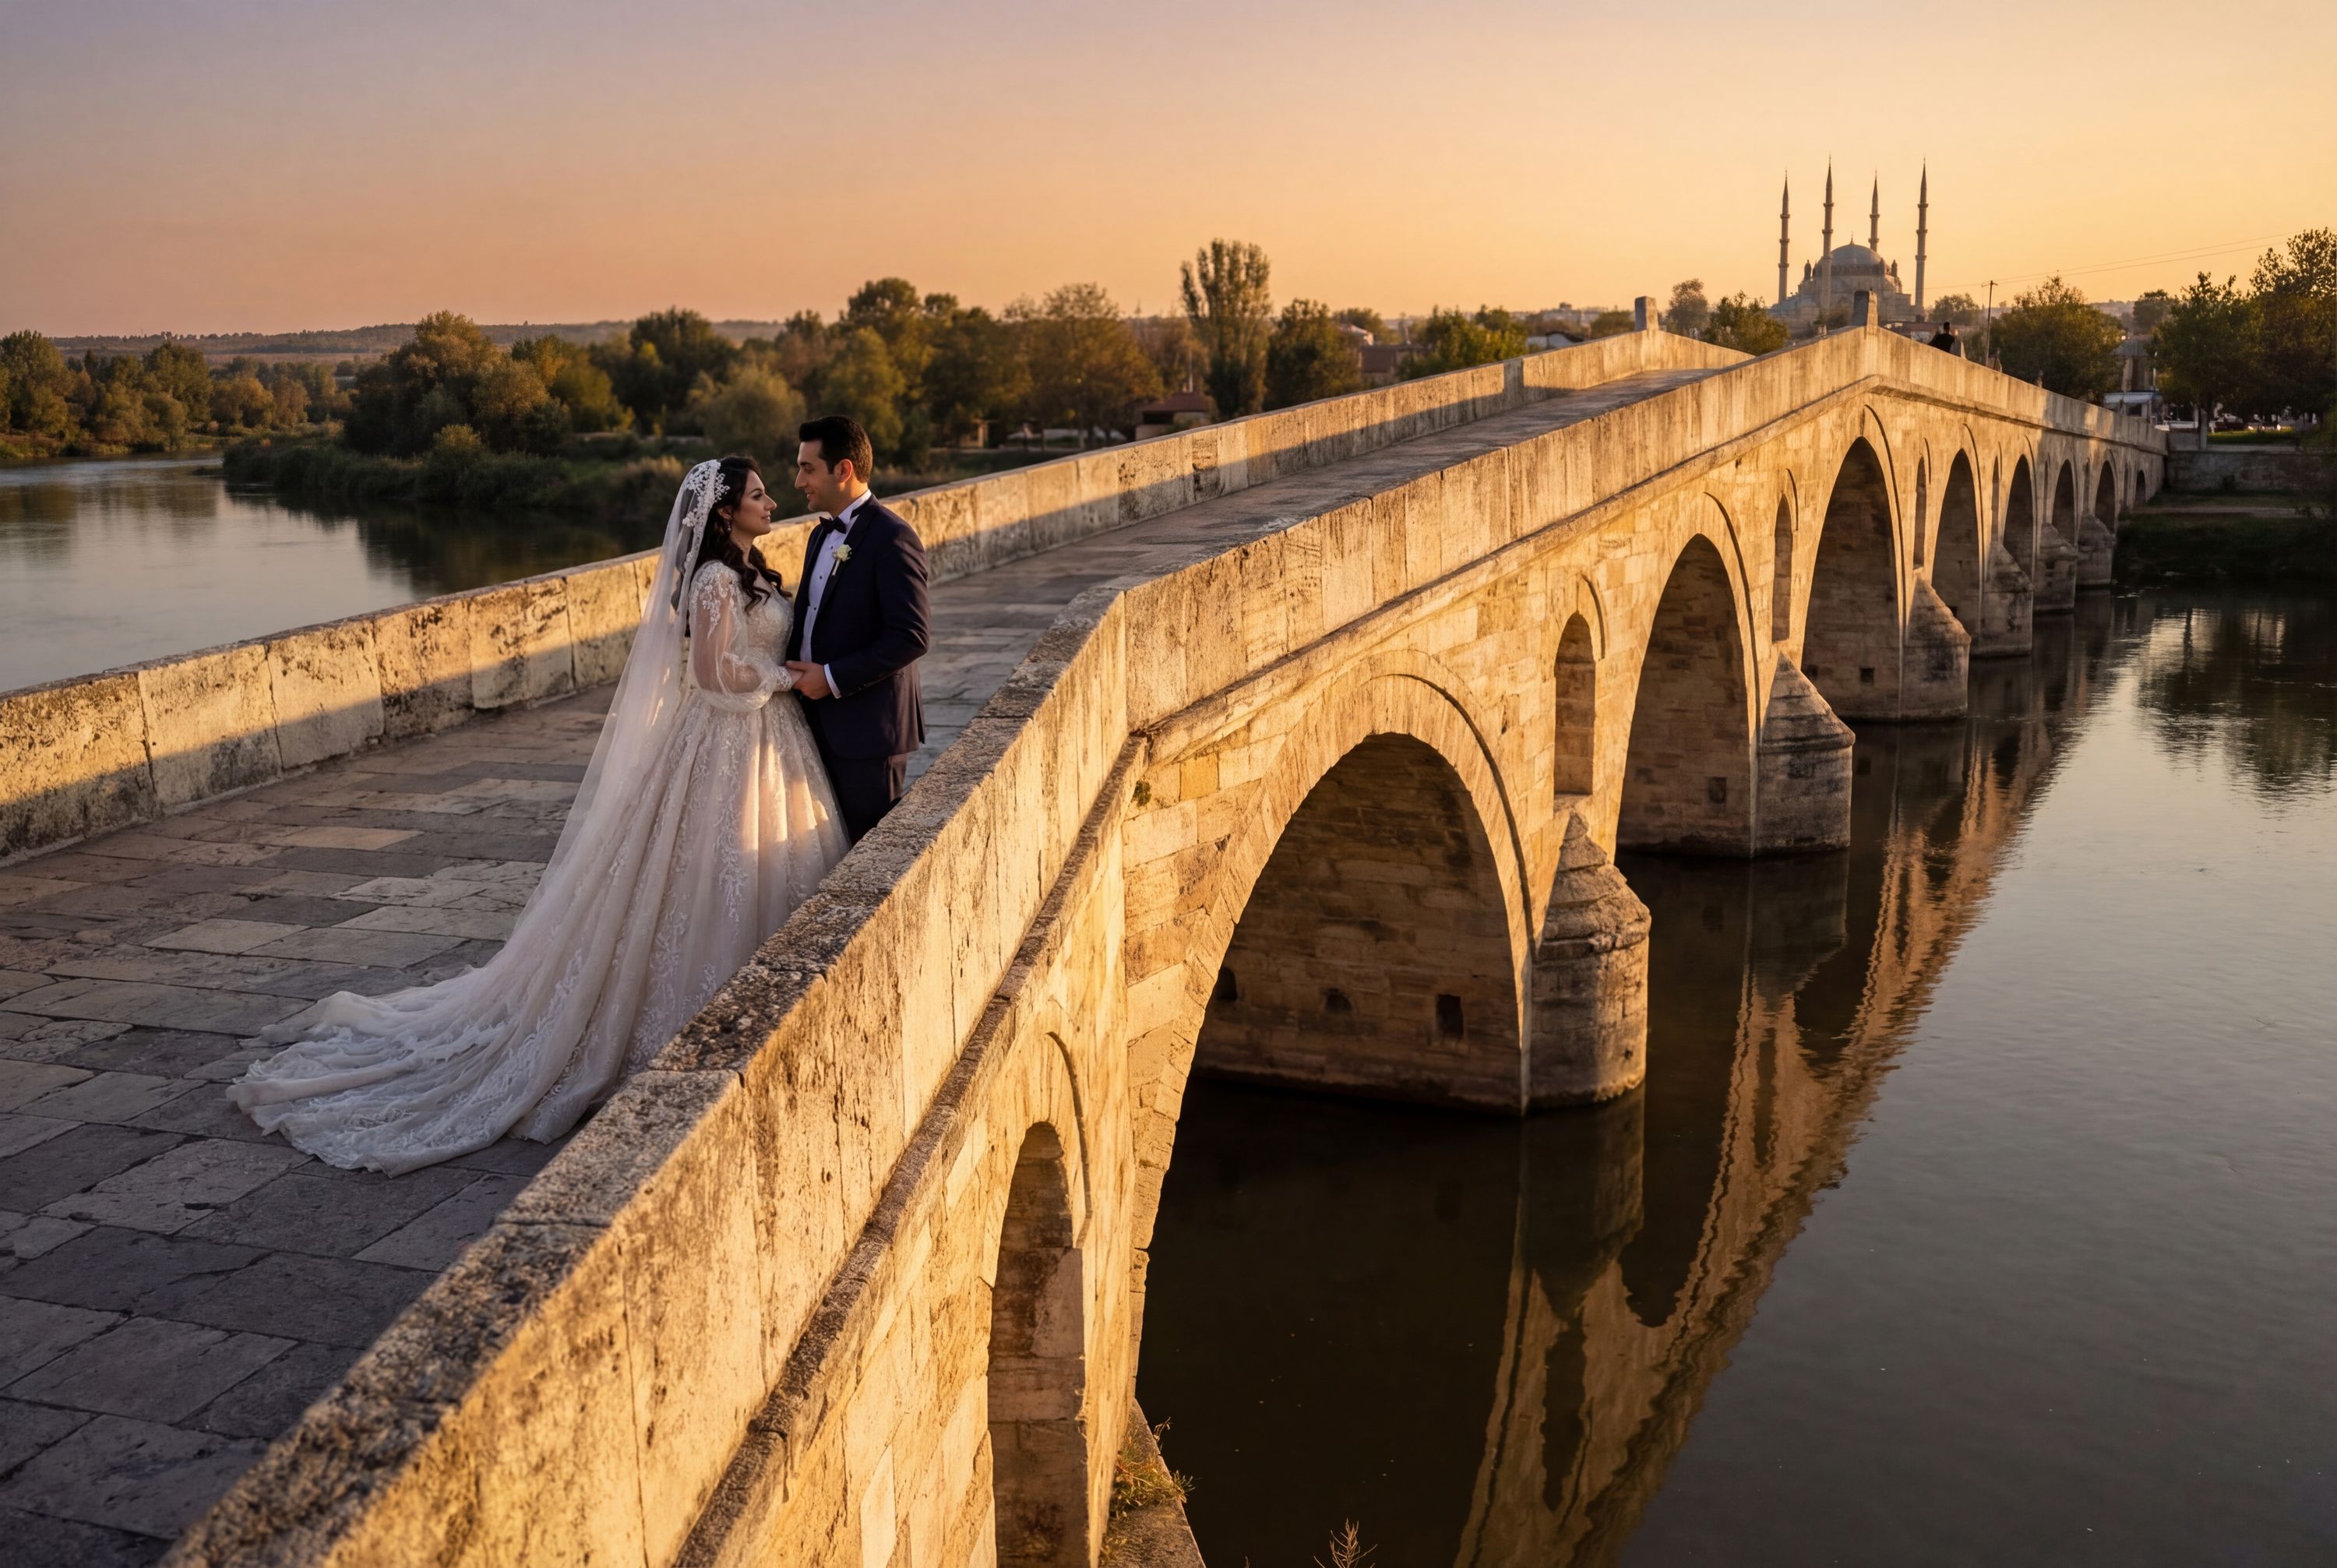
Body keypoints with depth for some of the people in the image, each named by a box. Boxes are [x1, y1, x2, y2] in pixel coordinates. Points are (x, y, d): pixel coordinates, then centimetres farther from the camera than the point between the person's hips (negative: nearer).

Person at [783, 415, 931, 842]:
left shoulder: (892, 538, -15)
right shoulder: (822, 536, 15)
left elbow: (912, 636, -21)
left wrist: (833, 678, -19)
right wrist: (797, 673, 3)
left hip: (868, 727, -9)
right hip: (820, 722, 9)